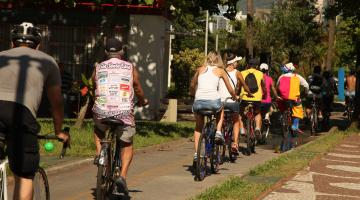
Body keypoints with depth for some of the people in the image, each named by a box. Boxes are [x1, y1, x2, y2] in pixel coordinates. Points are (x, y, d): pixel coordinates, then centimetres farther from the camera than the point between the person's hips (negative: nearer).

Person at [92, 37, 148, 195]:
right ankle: (122, 176, -1)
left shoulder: (98, 68, 10)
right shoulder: (130, 68, 8)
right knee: (127, 145, 17)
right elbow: (138, 90, 19)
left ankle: (99, 153, 12)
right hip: (124, 113, -1)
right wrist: (143, 101, 41)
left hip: (102, 112, 1)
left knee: (98, 129, 35)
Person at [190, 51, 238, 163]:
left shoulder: (201, 69, 19)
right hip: (213, 101, -2)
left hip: (198, 102, 2)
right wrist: (235, 97, 36)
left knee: (198, 128, 24)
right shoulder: (220, 71, 14)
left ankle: (196, 154, 12)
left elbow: (192, 86, 29)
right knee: (220, 111, 35)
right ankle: (218, 132, 14)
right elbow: (230, 90, 16)